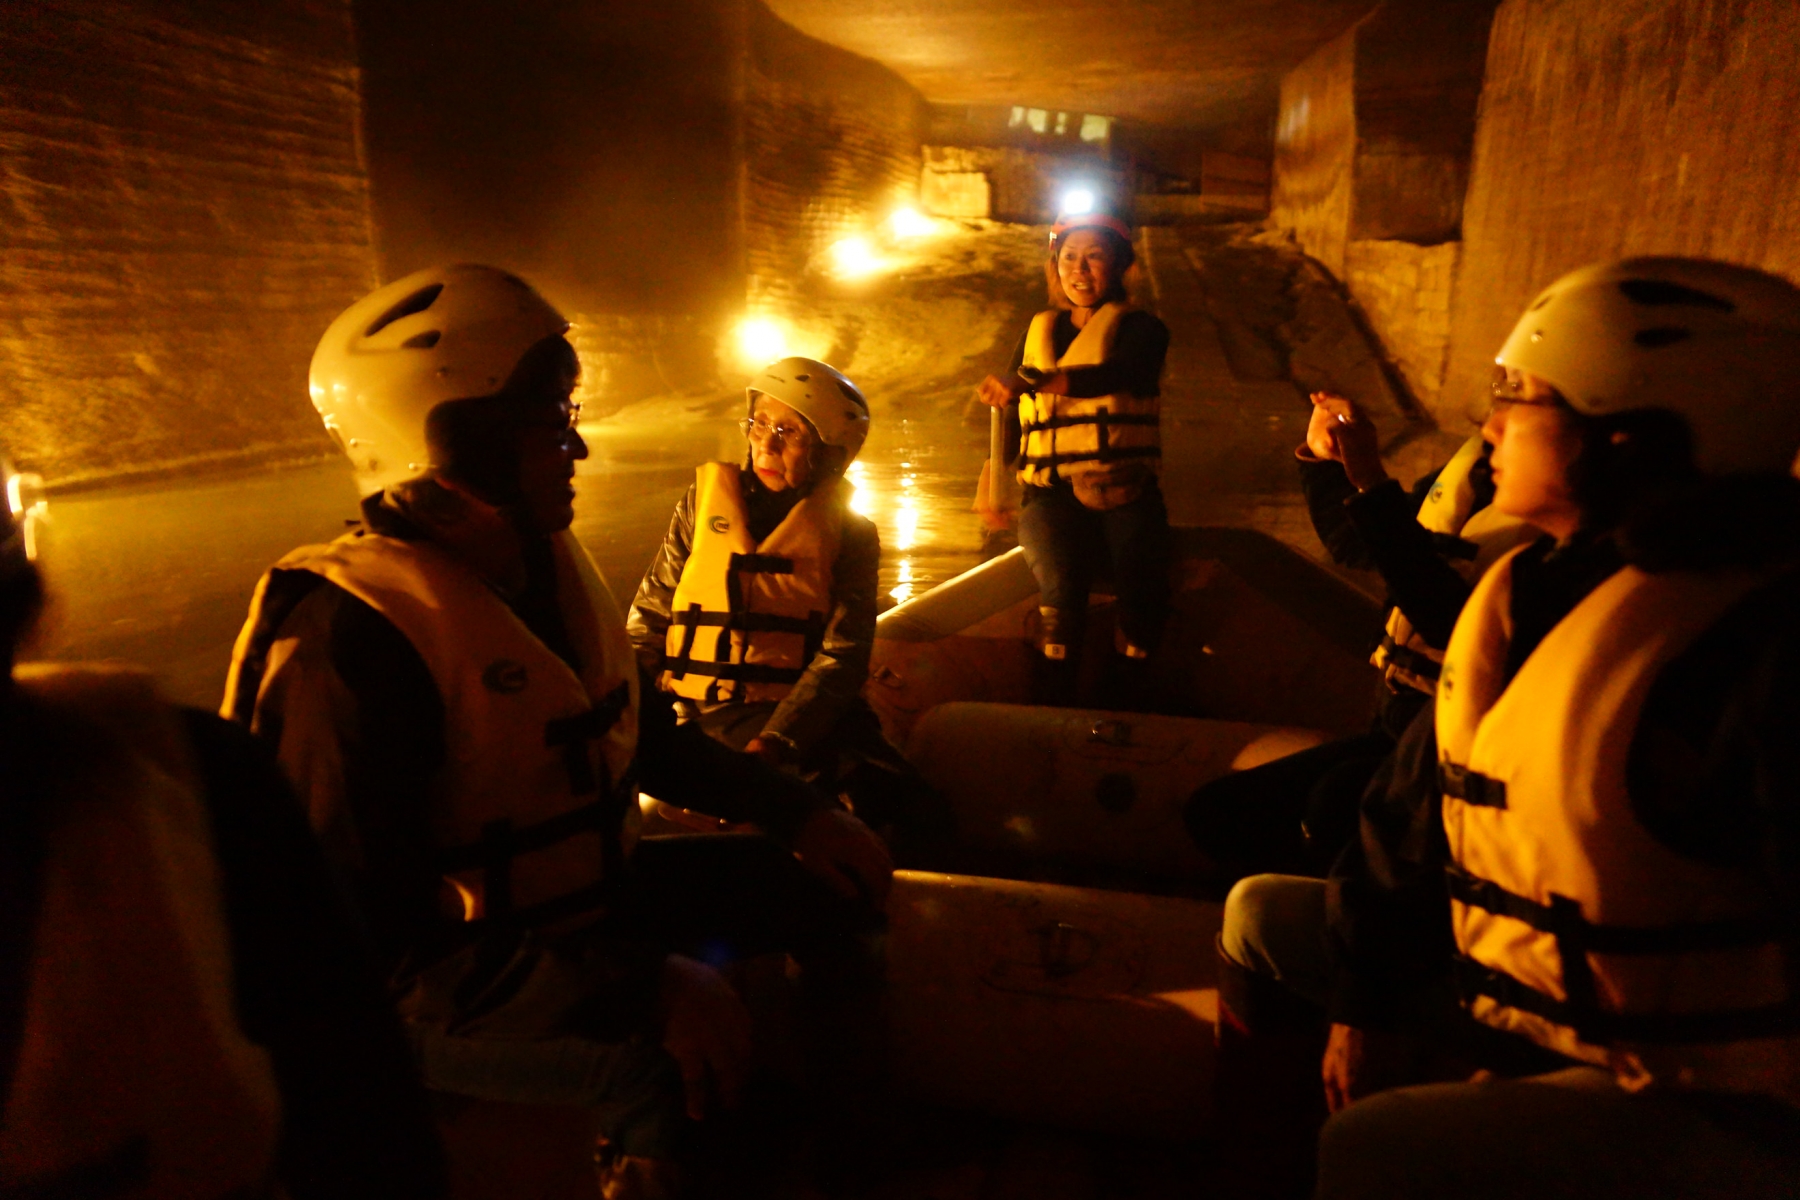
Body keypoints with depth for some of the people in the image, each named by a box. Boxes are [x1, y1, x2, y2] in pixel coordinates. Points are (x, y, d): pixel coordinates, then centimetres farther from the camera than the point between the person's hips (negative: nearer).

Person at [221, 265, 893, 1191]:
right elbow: (371, 936, -29)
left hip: (577, 903, 8)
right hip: (432, 1000, -8)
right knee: (691, 1064, -32)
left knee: (830, 887, 7)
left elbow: (637, 733, 12)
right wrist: (638, 988, -33)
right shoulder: (347, 639, -27)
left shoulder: (540, 563, 1)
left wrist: (798, 811, 3)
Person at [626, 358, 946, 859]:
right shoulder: (704, 501, 9)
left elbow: (843, 658, -5)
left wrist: (775, 742, -19)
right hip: (698, 708, 1)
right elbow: (650, 613, 11)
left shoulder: (850, 534, 5)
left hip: (805, 717, 0)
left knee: (907, 814, -23)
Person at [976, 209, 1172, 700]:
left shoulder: (1140, 328, 9)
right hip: (1052, 493, 2)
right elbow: (1011, 415, 26)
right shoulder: (1038, 332, 23)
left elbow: (1116, 374, -15)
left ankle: (1122, 706, -11)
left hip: (1123, 491, -1)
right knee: (1061, 587, -29)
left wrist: (1027, 383, -28)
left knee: (1144, 590, -28)